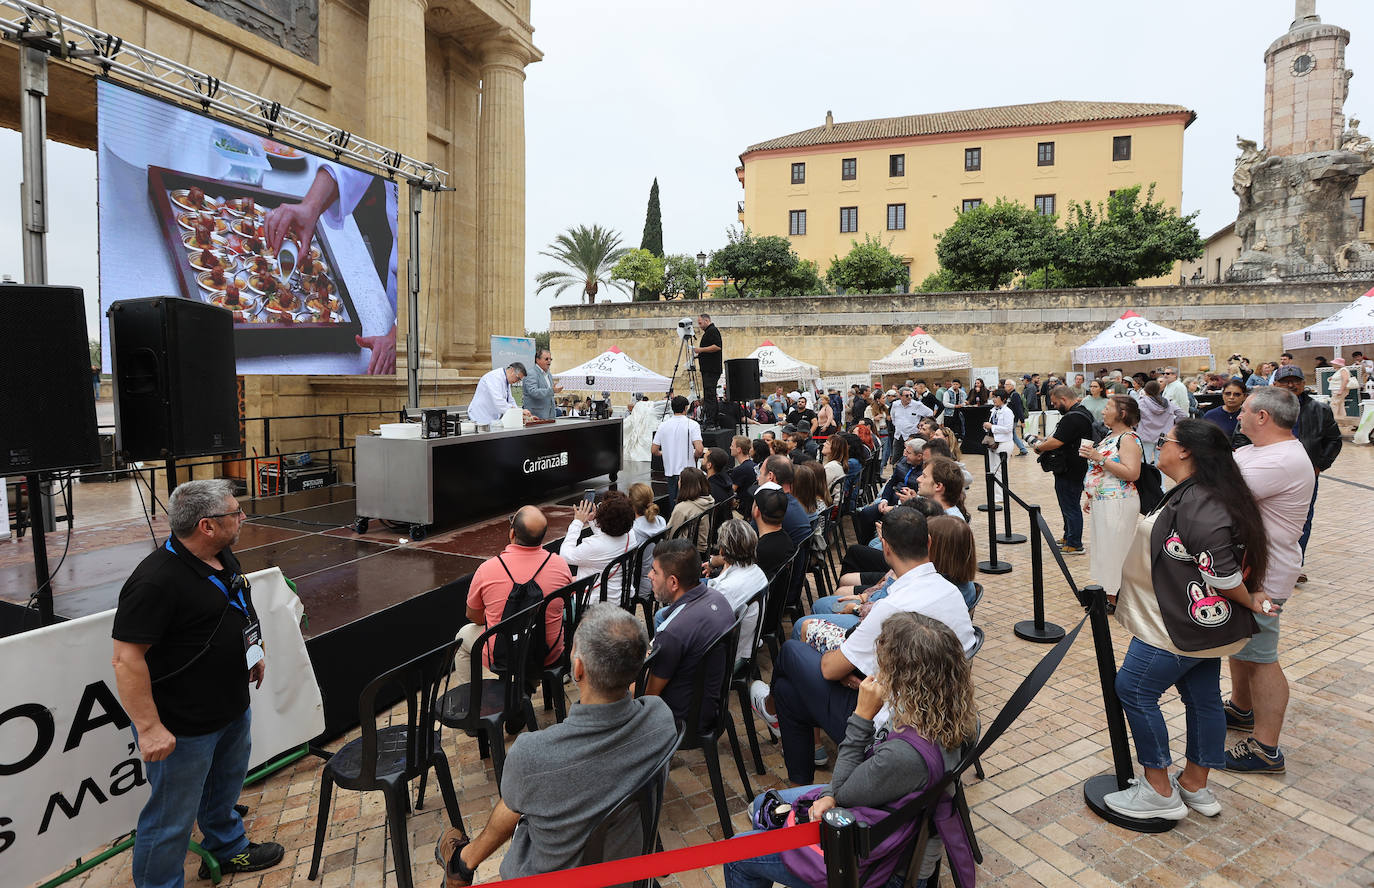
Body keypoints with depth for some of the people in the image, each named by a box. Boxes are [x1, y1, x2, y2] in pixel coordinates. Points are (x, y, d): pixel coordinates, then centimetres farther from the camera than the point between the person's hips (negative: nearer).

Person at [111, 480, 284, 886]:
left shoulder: (223, 556, 0)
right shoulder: (156, 580, -29)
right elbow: (127, 659, -28)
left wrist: (253, 650, 18)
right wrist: (149, 728, -26)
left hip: (233, 707, 10)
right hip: (182, 727, -9)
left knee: (224, 789, 29)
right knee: (172, 818, 9)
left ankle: (228, 849, 51)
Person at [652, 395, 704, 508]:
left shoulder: (663, 425, 3)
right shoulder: (692, 424, -8)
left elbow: (654, 450, 5)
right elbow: (699, 449, -19)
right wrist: (695, 457, 2)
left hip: (670, 471, 4)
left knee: (672, 503, 13)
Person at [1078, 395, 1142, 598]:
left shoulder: (1129, 439, -14)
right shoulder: (1110, 435, 14)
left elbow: (1132, 474, -25)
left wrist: (1099, 458, -27)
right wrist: (1090, 497, 22)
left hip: (1118, 503, -10)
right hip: (1101, 503, 10)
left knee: (1114, 551, -4)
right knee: (1102, 549, 15)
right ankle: (1106, 591, 25)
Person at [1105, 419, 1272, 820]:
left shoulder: (1197, 504, -26)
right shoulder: (1191, 495, 8)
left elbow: (1222, 571, -24)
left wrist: (1248, 602, -8)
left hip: (1183, 626, -10)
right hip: (1204, 623, 10)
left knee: (1134, 688, -1)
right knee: (1202, 697, 17)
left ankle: (1159, 792, 10)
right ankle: (1195, 786, 31)